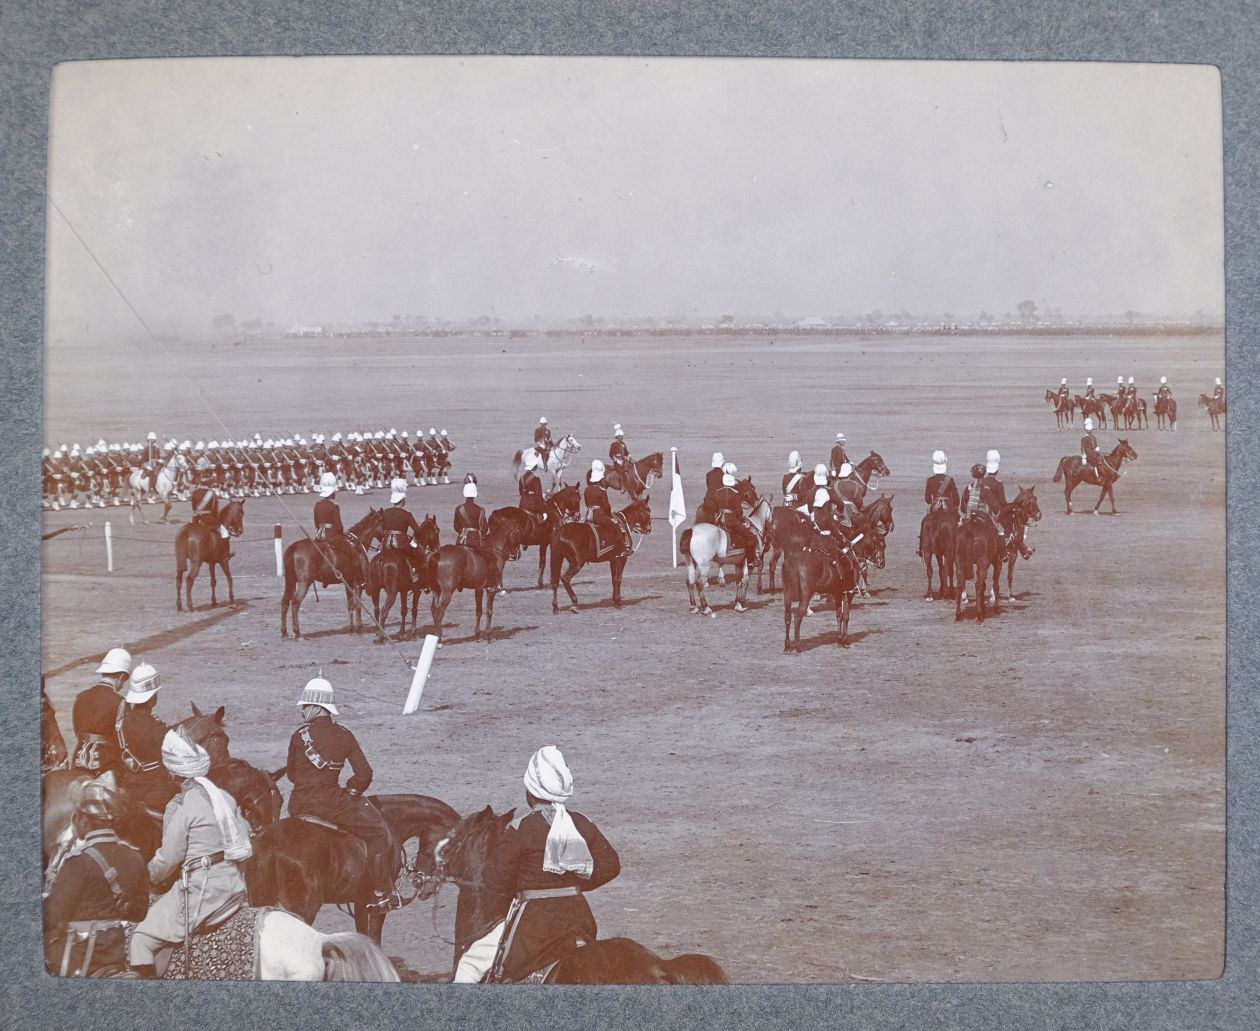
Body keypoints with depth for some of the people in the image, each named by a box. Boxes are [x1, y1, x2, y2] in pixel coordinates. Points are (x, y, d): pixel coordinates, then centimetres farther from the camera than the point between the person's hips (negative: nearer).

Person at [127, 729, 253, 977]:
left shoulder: (180, 807, -12)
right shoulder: (226, 797, 7)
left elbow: (168, 859, -8)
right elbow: (244, 836, 13)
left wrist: (155, 876, 13)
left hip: (201, 890, -8)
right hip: (234, 885, 8)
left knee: (141, 941, -1)